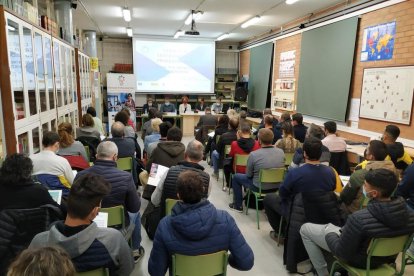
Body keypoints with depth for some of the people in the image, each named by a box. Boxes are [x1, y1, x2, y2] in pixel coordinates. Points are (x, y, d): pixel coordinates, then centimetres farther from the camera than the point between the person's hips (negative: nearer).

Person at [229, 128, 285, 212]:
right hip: (277, 186, 5)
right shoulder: (281, 152, -12)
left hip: (260, 187, -5)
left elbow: (249, 175, -12)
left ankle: (238, 206, 28)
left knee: (236, 177, 18)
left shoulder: (253, 155, -24)